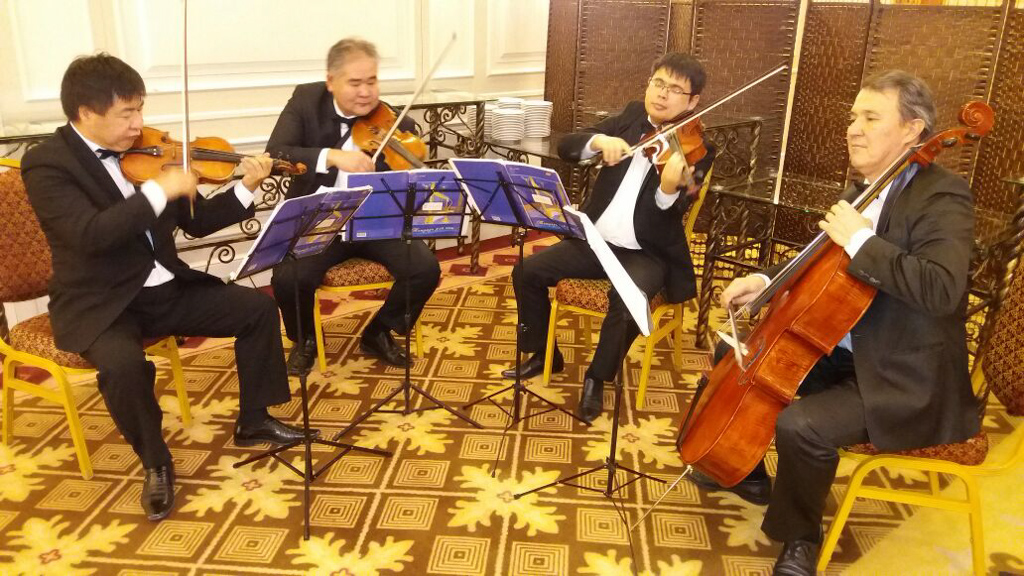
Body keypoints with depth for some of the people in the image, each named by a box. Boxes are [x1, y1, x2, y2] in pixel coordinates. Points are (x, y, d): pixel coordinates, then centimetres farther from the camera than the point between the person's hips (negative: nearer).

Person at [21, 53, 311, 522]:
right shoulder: (46, 163, -13)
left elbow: (195, 222, 8)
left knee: (258, 307, -5)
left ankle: (253, 420, 12)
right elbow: (90, 234, -30)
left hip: (166, 288, 6)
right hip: (99, 304, -6)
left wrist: (245, 189, -6)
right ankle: (155, 463, -7)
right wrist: (160, 189, -31)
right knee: (122, 363, -36)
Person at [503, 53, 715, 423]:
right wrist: (600, 140, -23)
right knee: (527, 272, -6)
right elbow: (565, 146, -2)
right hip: (595, 240, 5)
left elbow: (671, 215, -22)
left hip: (647, 253, -5)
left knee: (627, 301, -33)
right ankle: (544, 356, 15)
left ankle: (597, 378, -7)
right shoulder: (633, 116, 4)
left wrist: (670, 188, -44)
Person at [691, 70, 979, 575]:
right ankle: (749, 475, 32)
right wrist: (766, 282, 2)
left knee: (799, 425, -29)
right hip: (843, 354, 9)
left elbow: (942, 289, -34)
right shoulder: (864, 192, 8)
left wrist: (860, 240, -30)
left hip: (906, 381, -9)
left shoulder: (942, 195, -18)